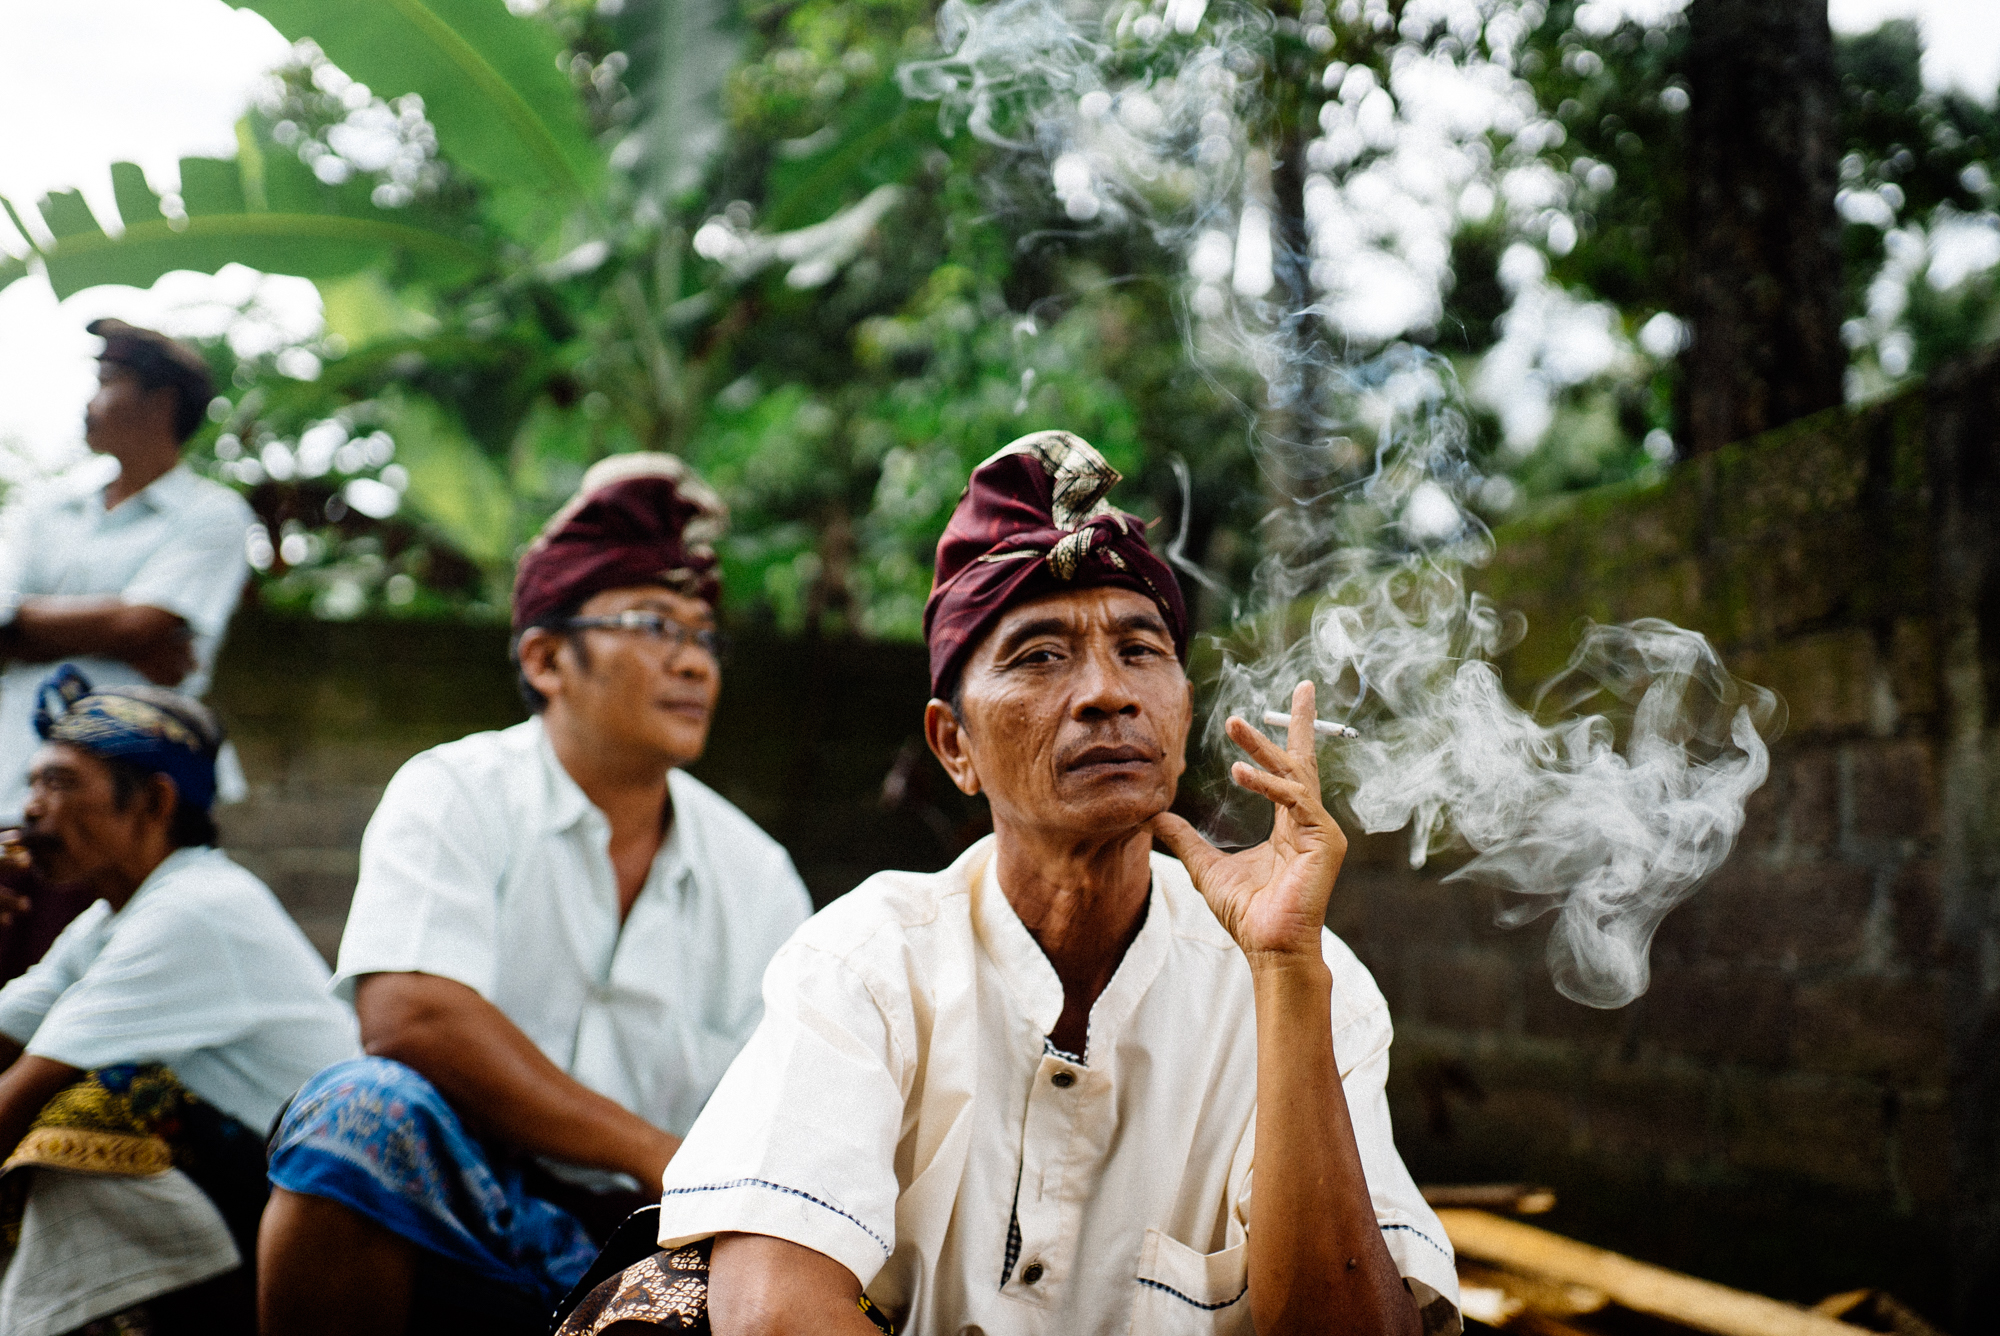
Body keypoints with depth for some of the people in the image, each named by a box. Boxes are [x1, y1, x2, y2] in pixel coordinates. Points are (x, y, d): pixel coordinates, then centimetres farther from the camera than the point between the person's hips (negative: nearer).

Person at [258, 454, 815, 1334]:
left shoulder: (759, 876, 8)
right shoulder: (456, 795, -3)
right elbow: (407, 1013, -20)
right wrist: (659, 1156, -19)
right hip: (459, 1212, -2)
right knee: (369, 1109, -33)